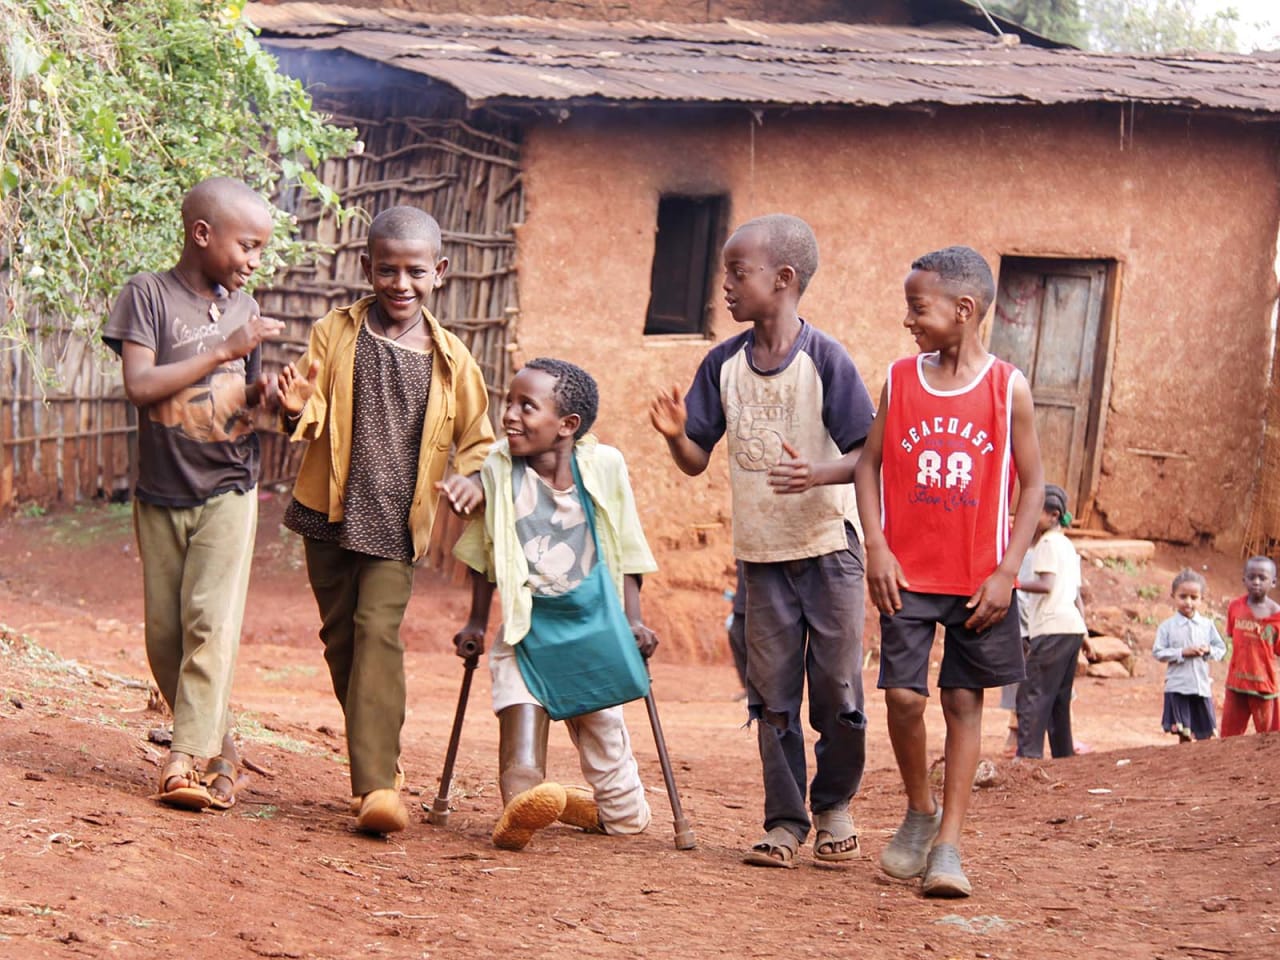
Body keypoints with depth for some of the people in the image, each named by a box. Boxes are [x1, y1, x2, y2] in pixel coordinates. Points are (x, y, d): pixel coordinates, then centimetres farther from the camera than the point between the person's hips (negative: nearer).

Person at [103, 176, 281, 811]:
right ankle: (219, 746, 20)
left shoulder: (242, 306, 8)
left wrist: (265, 391, -7)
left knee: (210, 623, -13)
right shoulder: (148, 295, -6)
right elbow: (140, 385, -18)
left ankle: (192, 760, -16)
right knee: (164, 632, 4)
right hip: (161, 492, -1)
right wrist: (224, 351, -20)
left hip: (228, 491, 1)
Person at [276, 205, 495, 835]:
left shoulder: (450, 358, 2)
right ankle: (378, 760, 28)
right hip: (332, 515, 2)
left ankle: (377, 784, -22)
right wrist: (299, 410, -23)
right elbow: (316, 421, 1)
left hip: (398, 524, -2)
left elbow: (477, 439, 11)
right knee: (341, 639, 10)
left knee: (378, 631, -17)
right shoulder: (335, 334, 2)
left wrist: (471, 479, -10)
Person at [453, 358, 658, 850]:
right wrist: (476, 621, 12)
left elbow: (625, 553, 5)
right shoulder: (498, 468, -4)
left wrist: (633, 621, -1)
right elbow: (483, 552, 10)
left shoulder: (605, 466, -6)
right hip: (524, 628, 0)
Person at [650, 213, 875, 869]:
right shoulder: (723, 365, 3)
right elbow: (696, 461, 5)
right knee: (772, 695, 5)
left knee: (836, 688, 1)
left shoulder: (825, 360, -10)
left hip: (828, 548, -4)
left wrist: (818, 474, -30)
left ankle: (834, 805, 22)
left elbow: (867, 455, -11)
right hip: (760, 551, 4)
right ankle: (784, 822, 13)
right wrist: (677, 436, -16)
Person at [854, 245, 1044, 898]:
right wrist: (876, 548, -6)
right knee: (903, 695, -6)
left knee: (964, 701, 2)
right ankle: (920, 811, 19)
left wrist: (1007, 571, -7)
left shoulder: (1008, 388, -4)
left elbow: (1032, 484, 0)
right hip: (907, 574, 1)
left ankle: (948, 847, 6)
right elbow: (868, 465, 5)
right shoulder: (900, 379, 2)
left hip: (979, 580, -1)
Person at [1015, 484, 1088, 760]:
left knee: (1032, 693, -14)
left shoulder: (1048, 543, -6)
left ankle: (1028, 753, -22)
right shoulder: (1068, 546, 23)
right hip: (1073, 628, 10)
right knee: (1059, 697, 15)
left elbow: (1045, 584, -18)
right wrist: (1083, 629, 23)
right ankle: (1064, 752, 16)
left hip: (1052, 628, -10)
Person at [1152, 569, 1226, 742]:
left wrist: (1208, 650, -13)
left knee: (1205, 734, 8)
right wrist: (1183, 652, -16)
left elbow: (1221, 649, 8)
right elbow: (1158, 652, -7)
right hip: (1177, 687, -3)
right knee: (1185, 735, -1)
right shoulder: (1167, 627, -4)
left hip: (1202, 687, 3)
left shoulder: (1207, 625, 4)